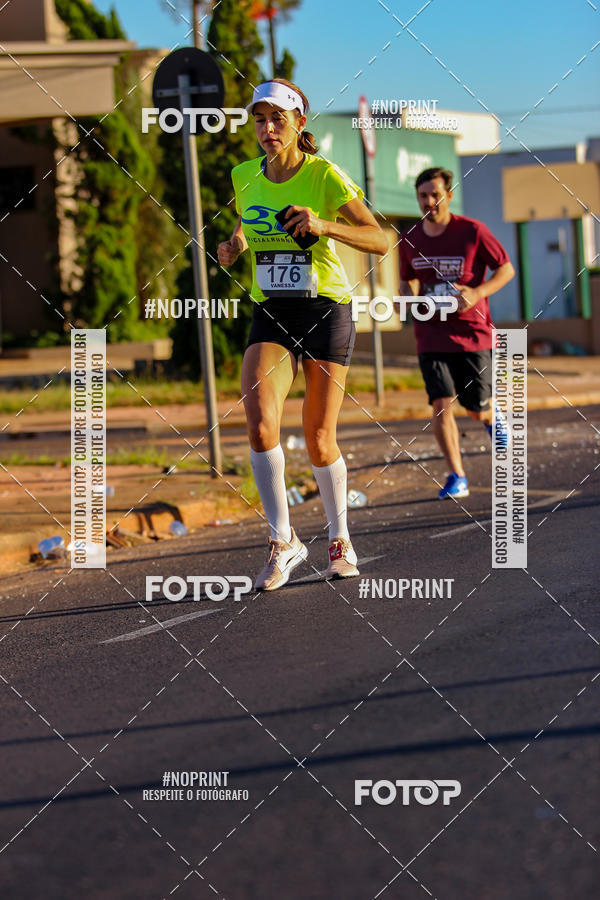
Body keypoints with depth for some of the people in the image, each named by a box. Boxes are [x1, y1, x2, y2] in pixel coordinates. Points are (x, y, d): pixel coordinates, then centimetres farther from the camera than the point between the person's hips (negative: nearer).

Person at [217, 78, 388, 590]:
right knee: (260, 421, -22)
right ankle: (283, 541, -11)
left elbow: (380, 241, -14)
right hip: (270, 316, 3)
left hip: (326, 310, -3)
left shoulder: (325, 176, -9)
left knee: (319, 443, 1)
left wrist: (324, 226, -30)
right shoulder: (244, 177, 4)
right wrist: (233, 247, -1)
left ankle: (340, 539, 25)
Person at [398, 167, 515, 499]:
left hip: (473, 332, -2)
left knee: (476, 408, 5)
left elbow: (506, 269, -2)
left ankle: (493, 418, 44)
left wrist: (477, 293, -19)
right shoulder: (409, 240, 3)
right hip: (432, 334, 2)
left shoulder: (472, 231, -8)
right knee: (441, 404, -13)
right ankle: (457, 477, -6)